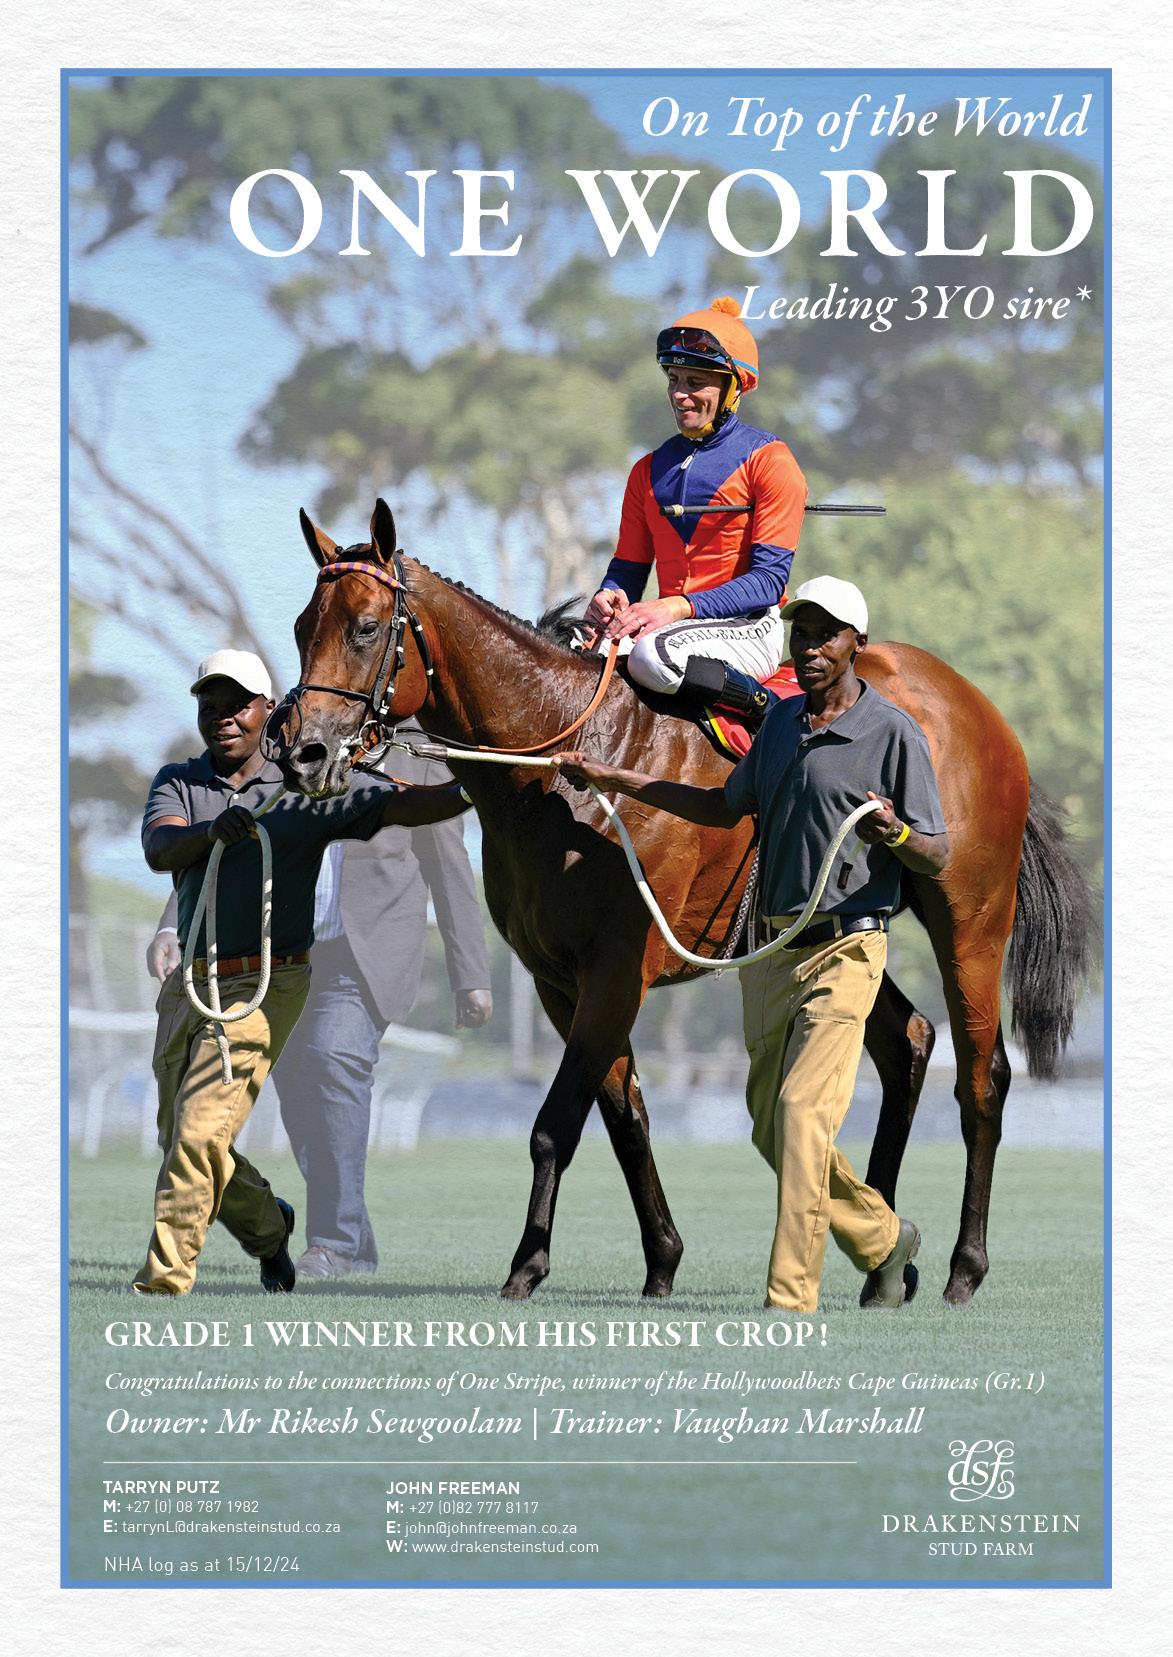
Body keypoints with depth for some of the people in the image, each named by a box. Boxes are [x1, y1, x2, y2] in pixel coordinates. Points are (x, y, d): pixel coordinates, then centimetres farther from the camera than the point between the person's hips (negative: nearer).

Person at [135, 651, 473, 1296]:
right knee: (178, 1139, 14)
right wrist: (214, 831, -35)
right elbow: (160, 848, -13)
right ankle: (267, 1226, 38)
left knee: (201, 1132, -15)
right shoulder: (178, 783, 6)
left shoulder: (307, 788, -2)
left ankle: (165, 1274, -8)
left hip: (265, 985, -5)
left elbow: (405, 806, -7)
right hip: (189, 980, 5)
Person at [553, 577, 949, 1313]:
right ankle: (883, 1238, 31)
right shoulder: (782, 721, 13)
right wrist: (611, 778, 26)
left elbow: (937, 859, -8)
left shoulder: (894, 733, -8)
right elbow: (725, 807, 27)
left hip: (845, 949, -7)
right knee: (772, 1129, 11)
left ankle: (790, 1300, -17)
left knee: (802, 1112, -17)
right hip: (770, 949, 7)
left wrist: (895, 834, -30)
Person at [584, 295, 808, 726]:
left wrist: (678, 608, -23)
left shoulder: (768, 461, -3)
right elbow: (629, 567, 17)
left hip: (747, 628, -5)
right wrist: (610, 598, -10)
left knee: (652, 655, -37)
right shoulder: (649, 470, 17)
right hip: (670, 625, 5)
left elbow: (768, 580, -10)